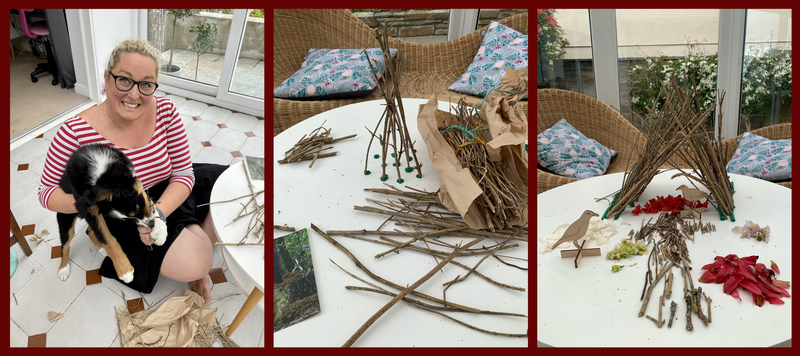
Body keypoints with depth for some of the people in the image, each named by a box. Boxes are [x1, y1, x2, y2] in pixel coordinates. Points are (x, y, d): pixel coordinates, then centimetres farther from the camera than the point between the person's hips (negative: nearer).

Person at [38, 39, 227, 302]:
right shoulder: (76, 133, -23)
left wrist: (158, 212, -28)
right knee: (194, 264, -25)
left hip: (169, 197, 5)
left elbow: (183, 173, -10)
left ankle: (202, 243, 11)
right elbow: (47, 193, -13)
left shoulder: (165, 111, -15)